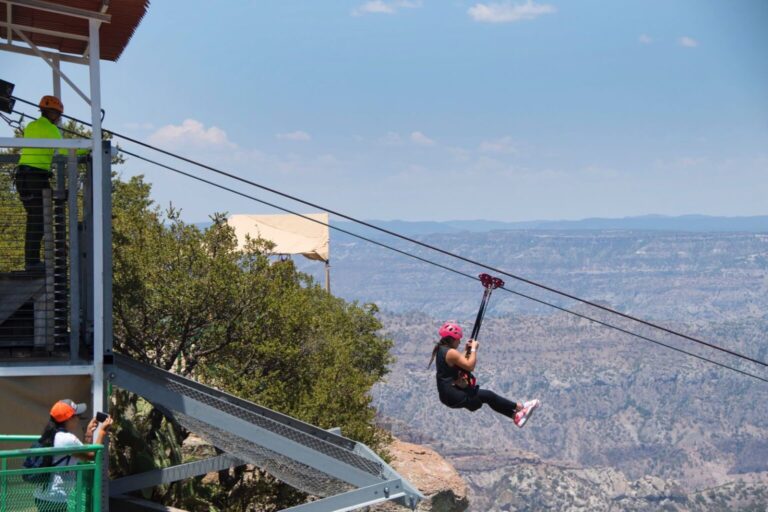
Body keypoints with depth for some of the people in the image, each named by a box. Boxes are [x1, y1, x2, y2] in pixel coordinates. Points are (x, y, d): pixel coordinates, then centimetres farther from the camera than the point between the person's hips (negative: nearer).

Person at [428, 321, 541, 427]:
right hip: (455, 397, -10)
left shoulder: (441, 350, 9)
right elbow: (470, 366, -23)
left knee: (488, 396, 13)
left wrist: (467, 351, 11)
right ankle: (519, 407, 17)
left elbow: (461, 362, 21)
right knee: (489, 396, 2)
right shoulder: (451, 353, -23)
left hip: (447, 393, 10)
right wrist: (473, 349, -12)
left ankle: (515, 415, 16)